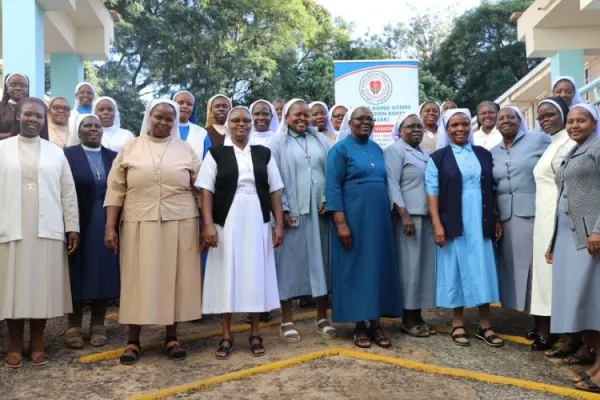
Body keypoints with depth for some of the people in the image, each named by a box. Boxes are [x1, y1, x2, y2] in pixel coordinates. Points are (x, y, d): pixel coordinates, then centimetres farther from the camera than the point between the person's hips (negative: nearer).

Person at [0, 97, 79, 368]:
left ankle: (37, 343, 15)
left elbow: (68, 192, 8)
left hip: (47, 230, 1)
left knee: (43, 287, 4)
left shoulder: (56, 152, 9)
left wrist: (72, 227, 3)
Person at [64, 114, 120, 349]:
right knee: (77, 275, 4)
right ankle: (74, 327, 15)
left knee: (102, 274, 5)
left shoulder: (113, 157, 9)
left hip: (106, 226, 2)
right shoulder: (67, 155, 2)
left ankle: (98, 325, 16)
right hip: (77, 225, -2)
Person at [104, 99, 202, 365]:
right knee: (138, 281, 4)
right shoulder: (129, 148, 5)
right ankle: (133, 342, 15)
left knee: (174, 279, 6)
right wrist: (110, 227, -4)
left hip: (179, 225, 1)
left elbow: (200, 190, 7)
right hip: (139, 225, 0)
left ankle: (172, 338, 20)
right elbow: (115, 190, 3)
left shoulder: (186, 150, 6)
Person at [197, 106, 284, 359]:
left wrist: (279, 224, 1)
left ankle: (255, 334, 17)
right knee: (227, 275, 2)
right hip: (226, 223, -2)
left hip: (257, 223, 2)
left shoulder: (263, 154, 9)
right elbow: (206, 191, -2)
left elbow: (274, 191, 8)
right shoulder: (216, 153, 3)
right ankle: (226, 336, 12)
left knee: (256, 275, 5)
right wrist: (208, 224, -13)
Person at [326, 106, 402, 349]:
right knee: (355, 267, 0)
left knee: (378, 267, 6)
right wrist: (340, 223, -18)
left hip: (379, 218, 6)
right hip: (353, 218, -6)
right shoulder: (340, 150, -4)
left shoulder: (377, 149, 14)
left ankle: (375, 323, 14)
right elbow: (333, 188, -10)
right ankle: (360, 325, 9)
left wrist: (387, 215, 11)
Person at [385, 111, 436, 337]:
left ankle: (417, 315, 14)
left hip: (427, 216, 7)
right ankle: (408, 319, 4)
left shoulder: (425, 153, 20)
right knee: (410, 265, -5)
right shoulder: (395, 151, -3)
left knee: (425, 265, 7)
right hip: (408, 216, -7)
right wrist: (404, 214, -21)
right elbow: (392, 185, -13)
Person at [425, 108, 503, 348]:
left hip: (480, 224, 3)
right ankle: (457, 324, 16)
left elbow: (492, 189, 13)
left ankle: (484, 326, 15)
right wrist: (437, 225, -13)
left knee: (482, 271, 5)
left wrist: (496, 220, 9)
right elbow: (432, 193, -4)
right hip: (454, 224, -3)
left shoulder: (484, 155, 10)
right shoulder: (438, 158, 1)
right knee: (456, 270, 4)